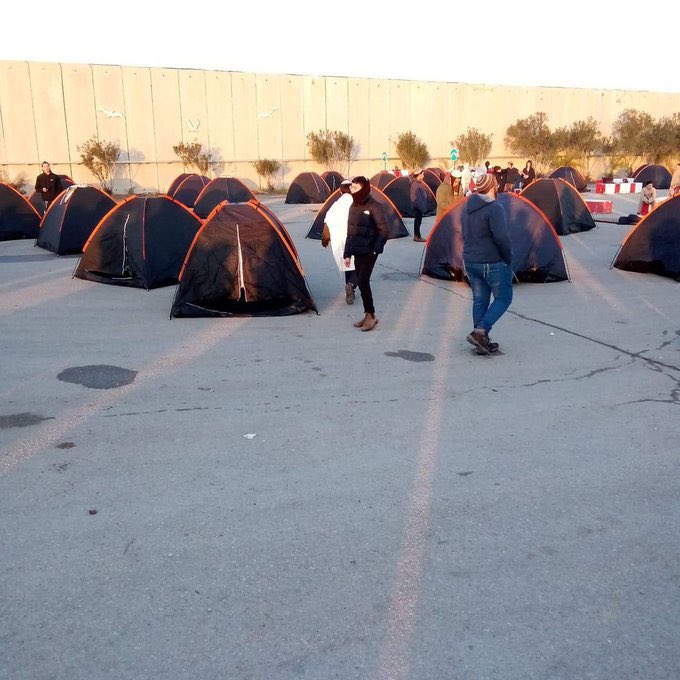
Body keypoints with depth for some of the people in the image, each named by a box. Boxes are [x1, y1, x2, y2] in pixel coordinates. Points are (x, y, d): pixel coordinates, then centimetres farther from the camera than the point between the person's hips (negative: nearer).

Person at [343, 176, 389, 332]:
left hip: (369, 252, -8)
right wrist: (347, 253, 14)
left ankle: (371, 315, -2)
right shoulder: (353, 207, 11)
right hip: (357, 252, 8)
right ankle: (368, 315, 19)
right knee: (362, 282, 10)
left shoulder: (374, 206, -13)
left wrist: (376, 249, -17)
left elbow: (384, 230, -13)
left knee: (362, 282, -12)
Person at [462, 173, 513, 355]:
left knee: (479, 301, 12)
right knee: (503, 298, 6)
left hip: (470, 262, 8)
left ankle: (483, 342, 15)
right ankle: (480, 332, -8)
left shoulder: (467, 207, 8)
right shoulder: (494, 208, -18)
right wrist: (508, 258, -10)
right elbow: (502, 238, -24)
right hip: (493, 263, -8)